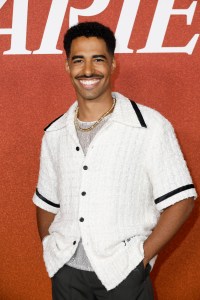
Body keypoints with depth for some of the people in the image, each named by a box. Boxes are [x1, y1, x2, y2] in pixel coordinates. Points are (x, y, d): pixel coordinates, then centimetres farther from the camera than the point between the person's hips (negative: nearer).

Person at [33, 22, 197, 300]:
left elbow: (180, 200, -8)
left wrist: (143, 255, -12)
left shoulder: (151, 127, -10)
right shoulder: (54, 134, 4)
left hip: (124, 275, -3)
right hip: (65, 272, 4)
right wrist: (51, 253, 2)